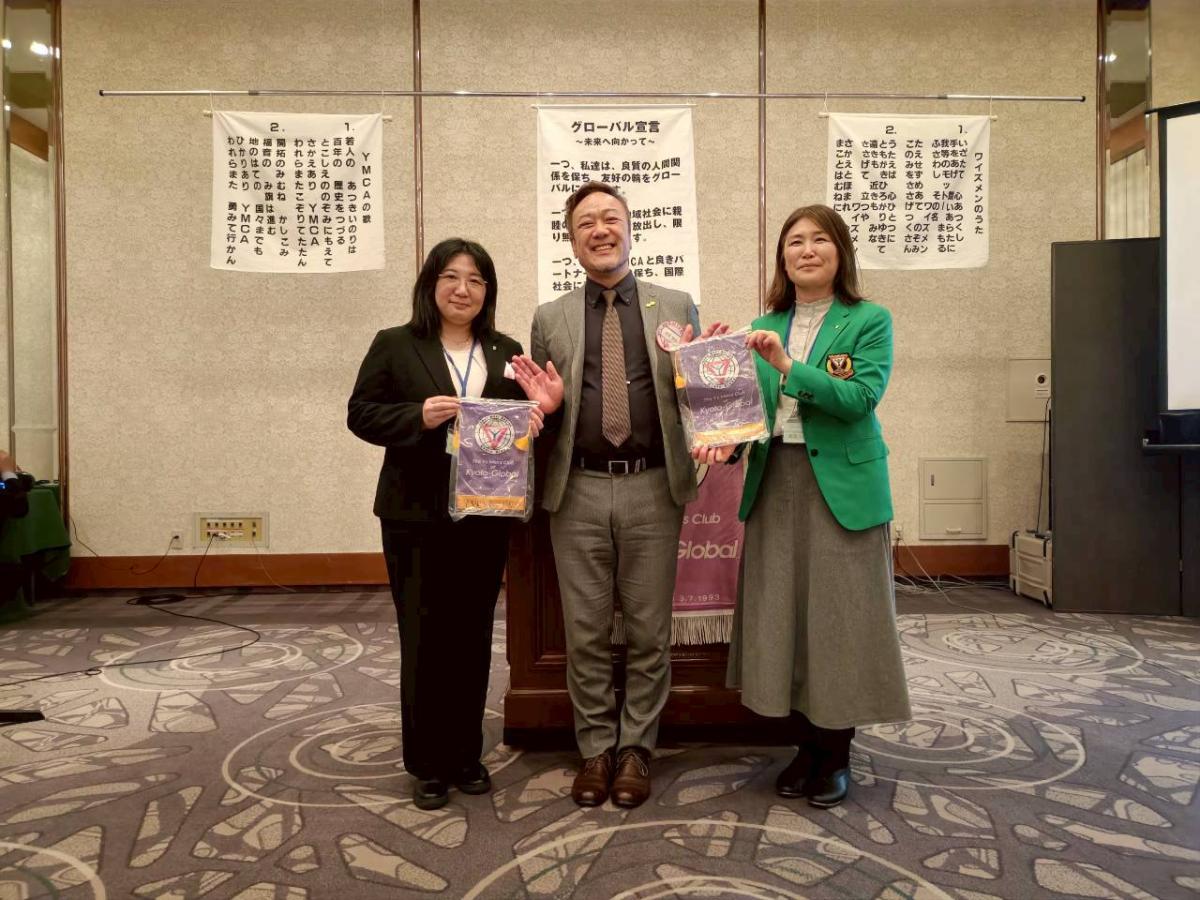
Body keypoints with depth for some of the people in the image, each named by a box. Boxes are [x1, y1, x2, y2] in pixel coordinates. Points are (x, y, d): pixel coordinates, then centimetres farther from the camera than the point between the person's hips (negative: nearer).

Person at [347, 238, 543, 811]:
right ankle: (427, 765, 19)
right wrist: (419, 417, -18)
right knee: (425, 638, 4)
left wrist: (532, 422, -8)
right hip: (417, 517, -3)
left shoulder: (507, 351, 10)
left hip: (486, 517, 3)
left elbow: (524, 417, 16)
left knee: (473, 637, 11)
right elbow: (361, 414, -1)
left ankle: (466, 756, 27)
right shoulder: (394, 346, 1)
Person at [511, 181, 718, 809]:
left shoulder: (677, 308, 7)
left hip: (653, 488, -1)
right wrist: (544, 404, -9)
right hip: (578, 491, 1)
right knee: (585, 633, 9)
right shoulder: (550, 319, 10)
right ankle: (595, 749, 26)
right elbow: (545, 415, 14)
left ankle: (636, 748, 26)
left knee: (648, 631, 9)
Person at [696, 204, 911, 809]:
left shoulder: (869, 322, -1)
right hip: (775, 486, 4)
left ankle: (836, 755, 20)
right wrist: (724, 442, -9)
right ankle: (806, 746, 25)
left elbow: (862, 399, -15)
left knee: (838, 617, 2)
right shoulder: (763, 328, 13)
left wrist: (789, 366, -22)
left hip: (842, 487, -4)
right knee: (782, 616, 7)